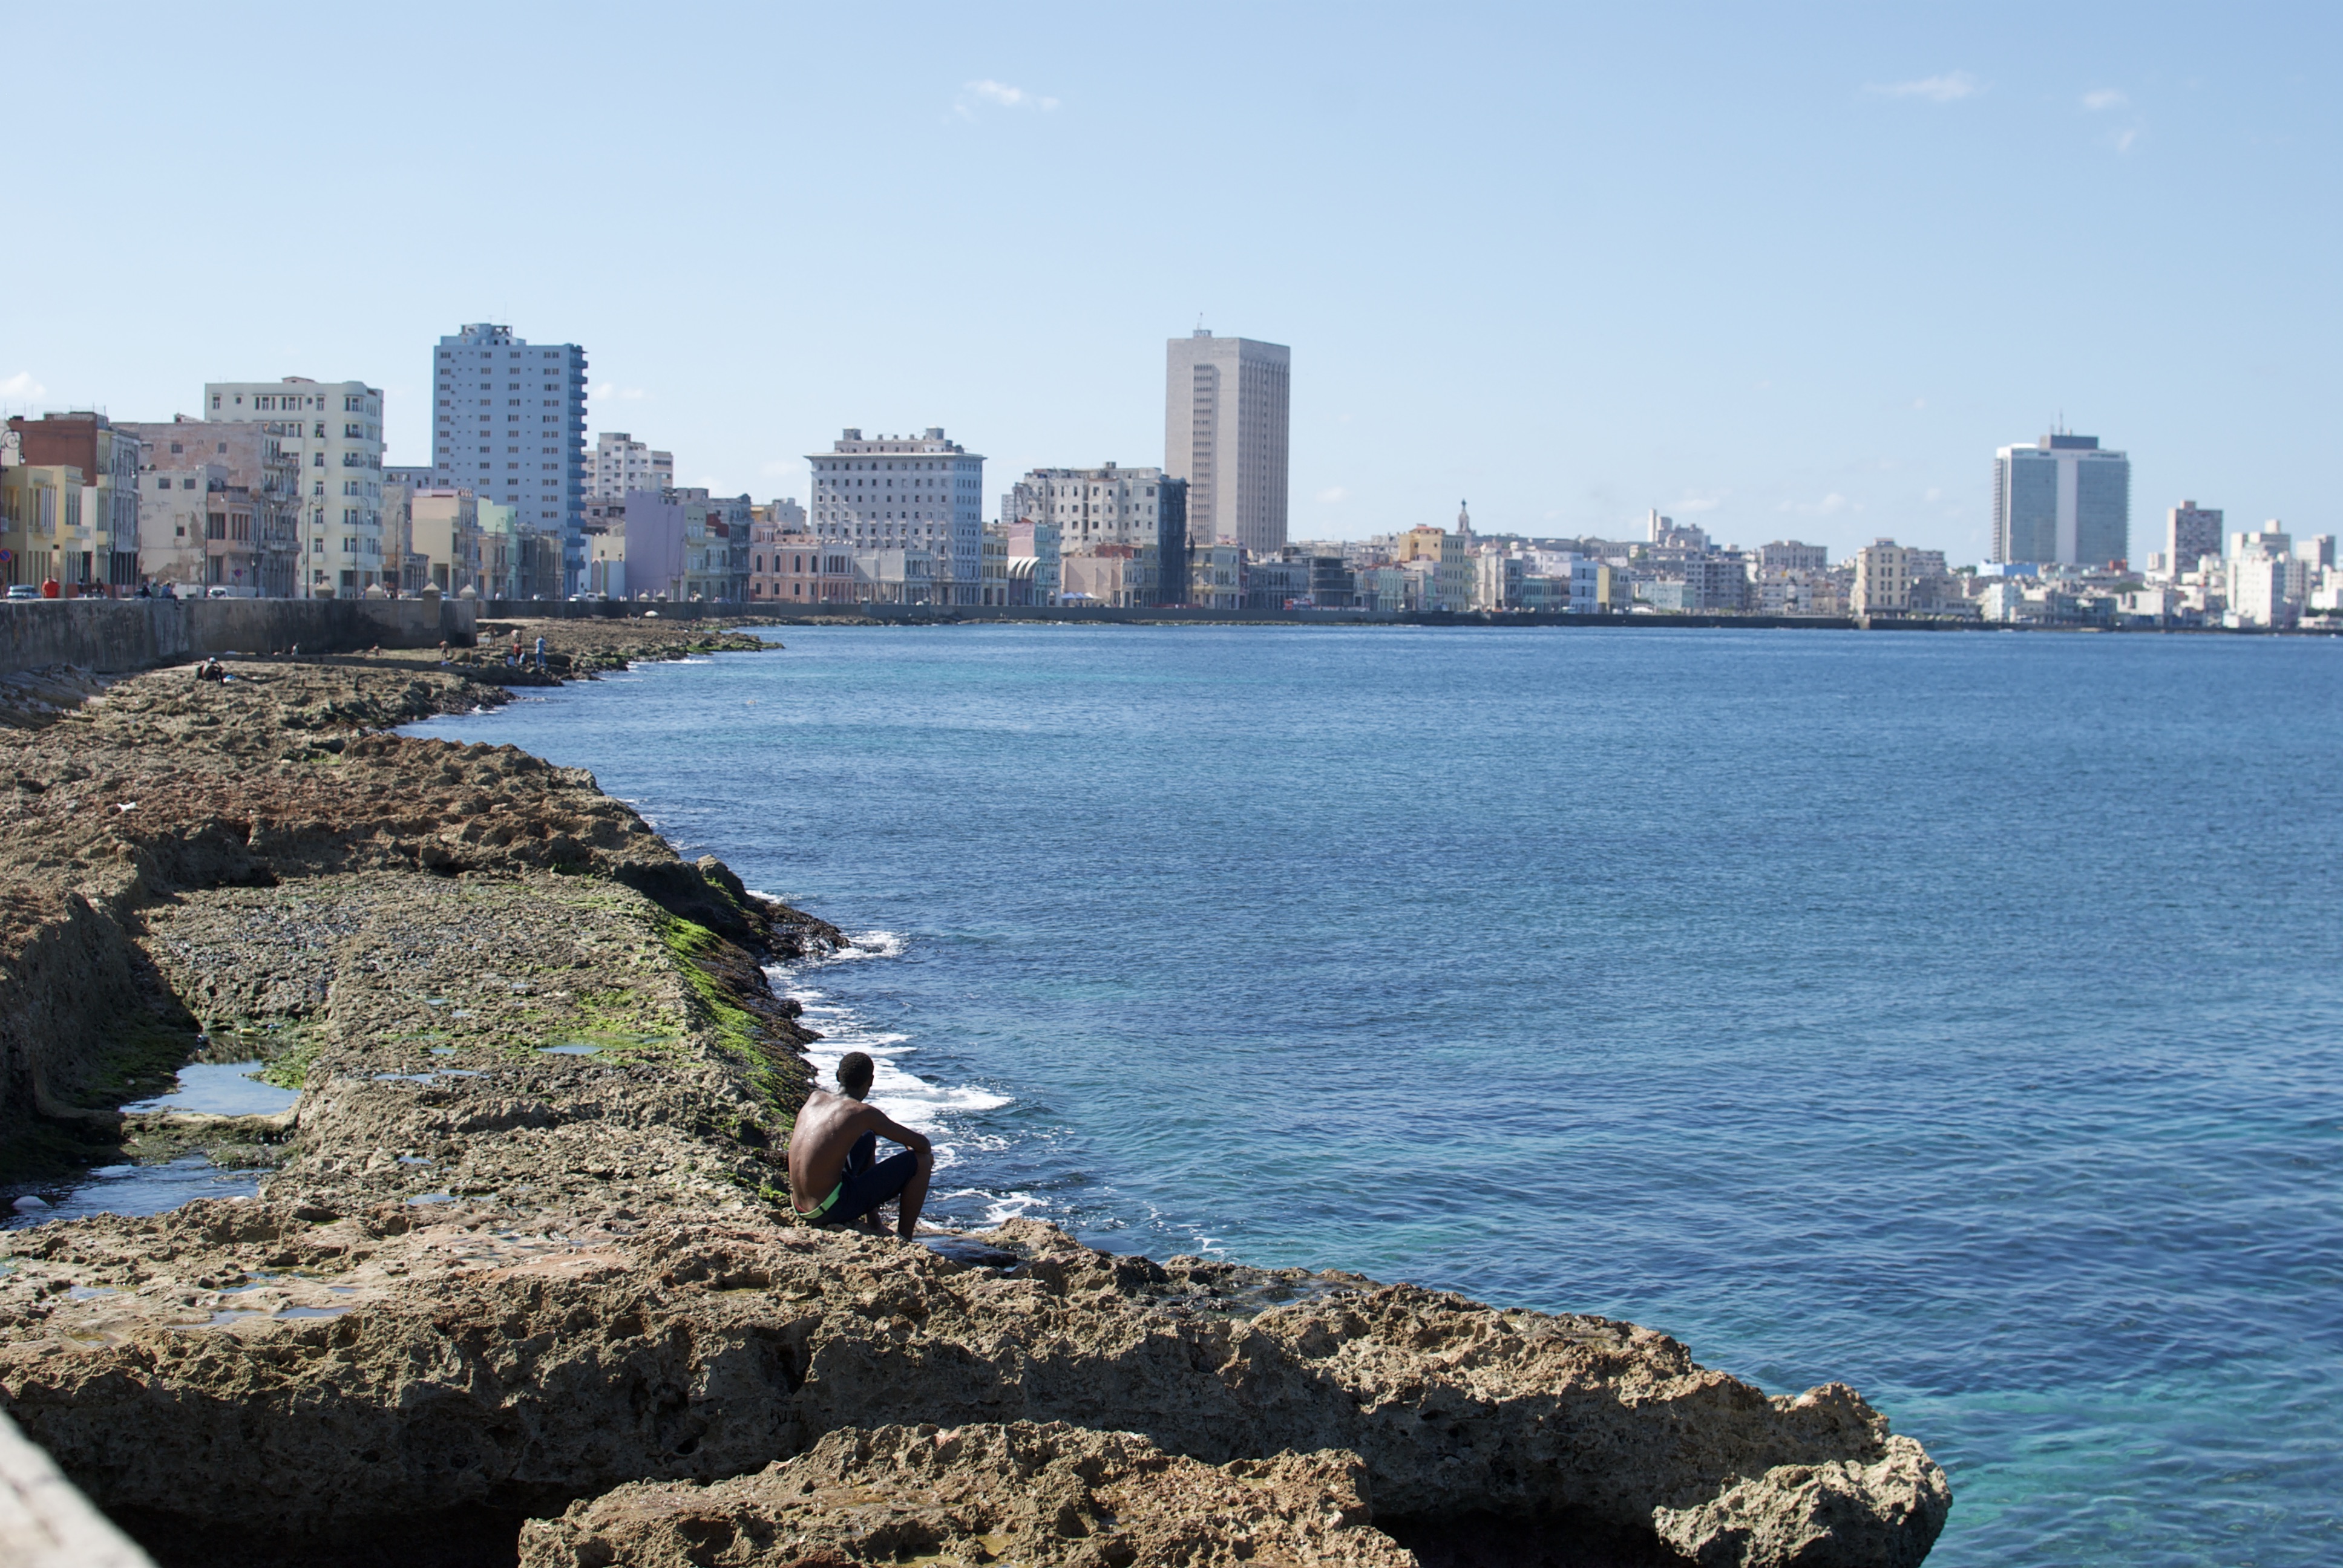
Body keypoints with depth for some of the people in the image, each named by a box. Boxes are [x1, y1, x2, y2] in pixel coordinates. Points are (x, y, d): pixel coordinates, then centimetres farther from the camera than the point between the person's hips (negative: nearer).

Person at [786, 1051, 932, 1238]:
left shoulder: (815, 1098, 8)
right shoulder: (864, 1113, -11)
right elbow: (921, 1144, -6)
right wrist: (926, 1153, 19)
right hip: (833, 1210, -7)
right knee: (921, 1161, 1)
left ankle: (875, 1227, 33)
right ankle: (904, 1240, 10)